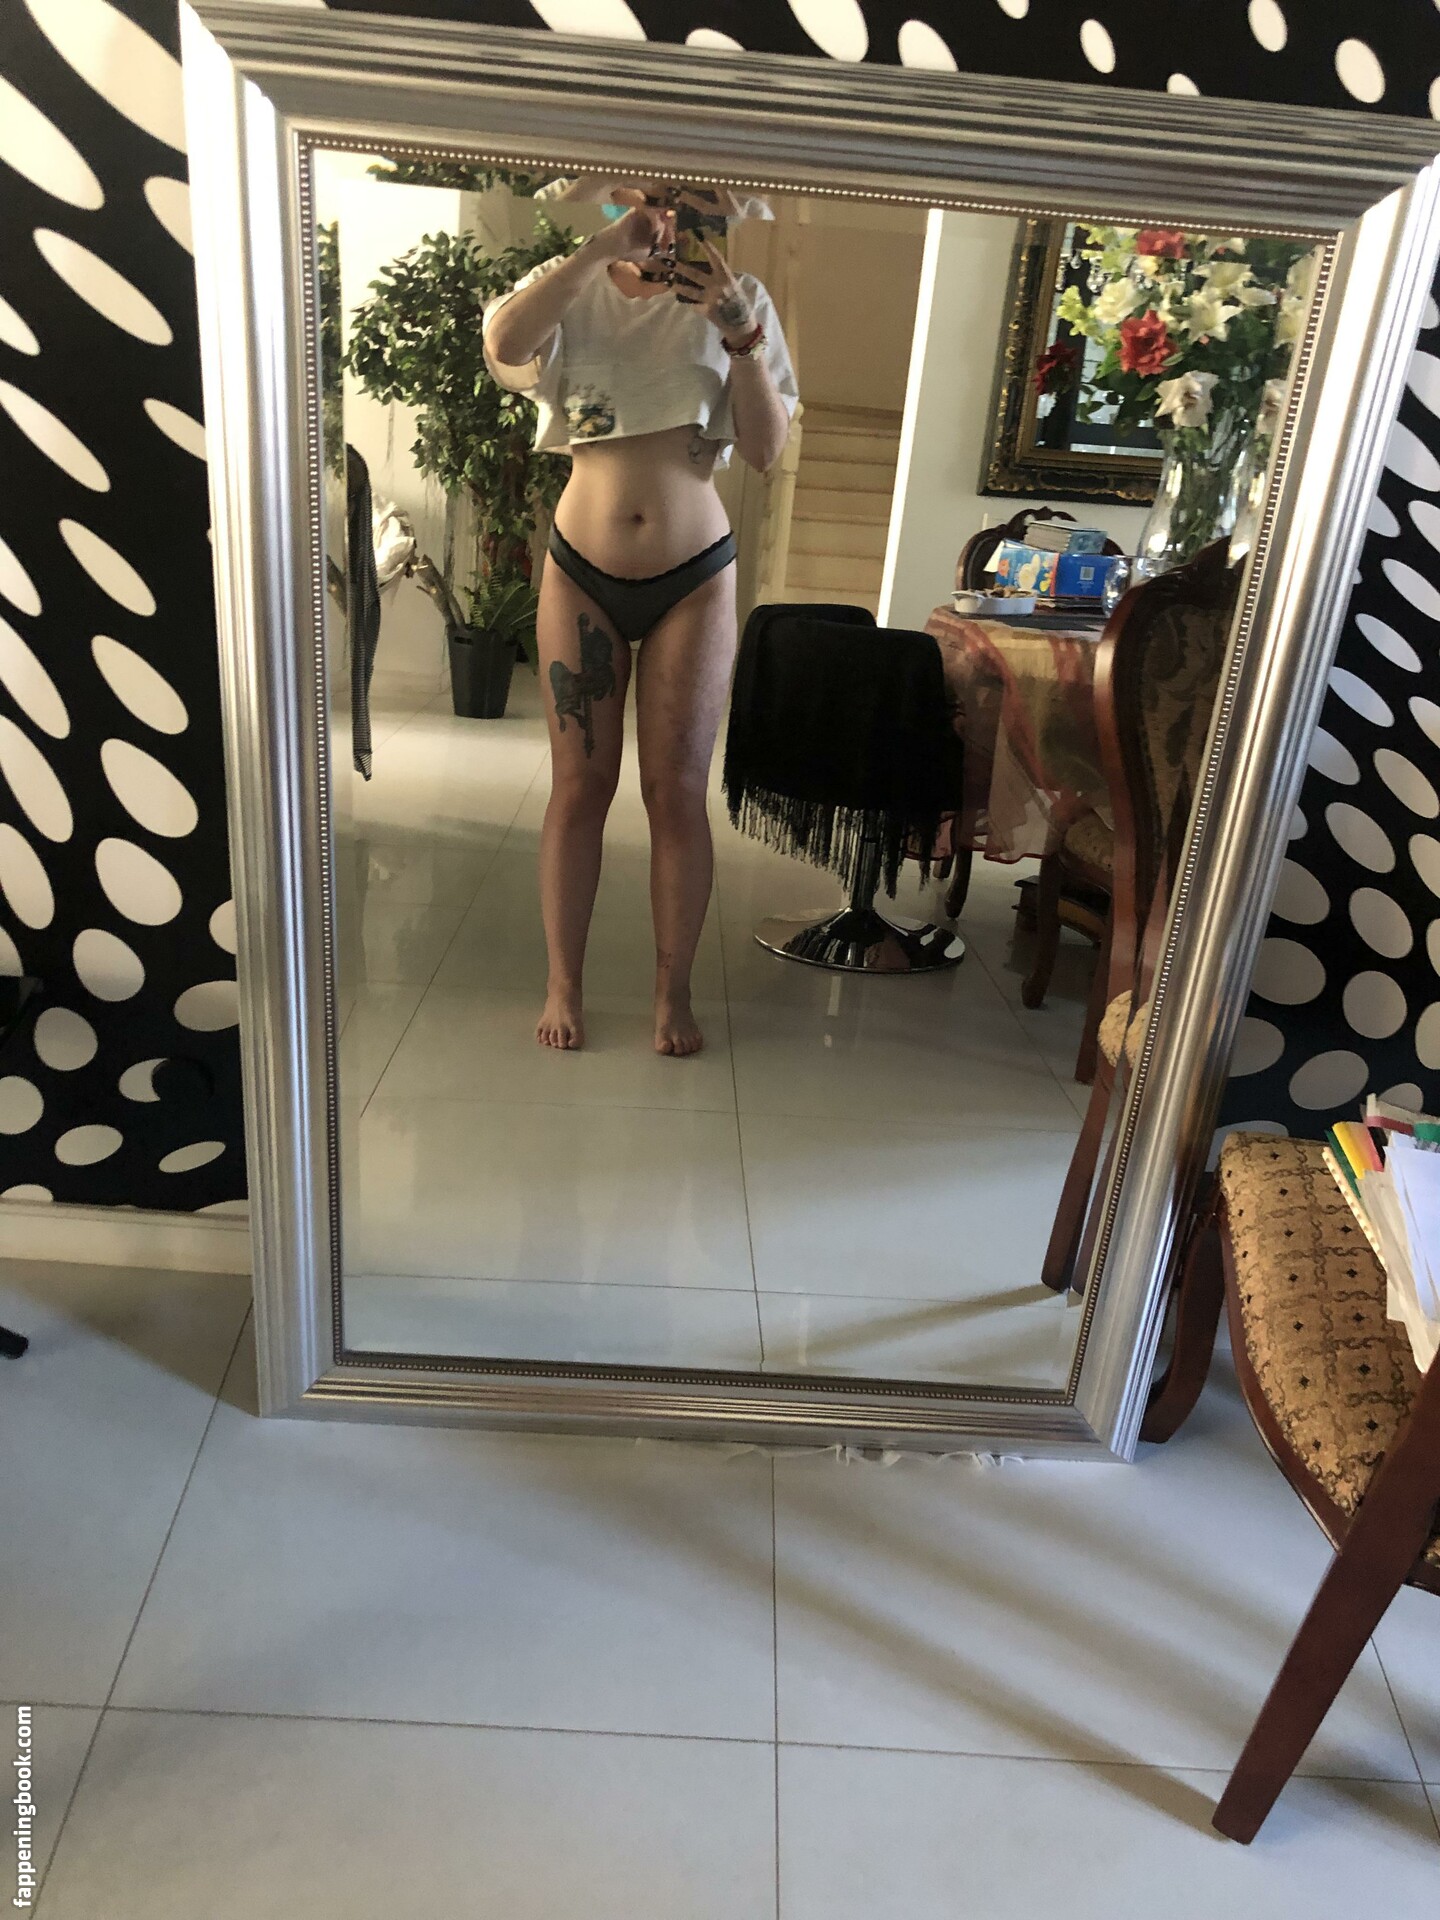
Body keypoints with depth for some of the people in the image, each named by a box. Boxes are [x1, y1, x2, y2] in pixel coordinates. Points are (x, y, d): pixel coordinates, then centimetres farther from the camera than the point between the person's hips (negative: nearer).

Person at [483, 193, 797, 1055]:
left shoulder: (737, 299, 3)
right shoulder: (573, 289, 4)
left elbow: (768, 450, -5)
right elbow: (505, 343, -19)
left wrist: (741, 334, -16)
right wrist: (604, 246, -19)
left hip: (694, 579, 0)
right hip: (582, 574, 1)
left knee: (678, 791, 0)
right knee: (579, 785, 4)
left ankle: (674, 991, 15)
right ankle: (564, 986, 18)